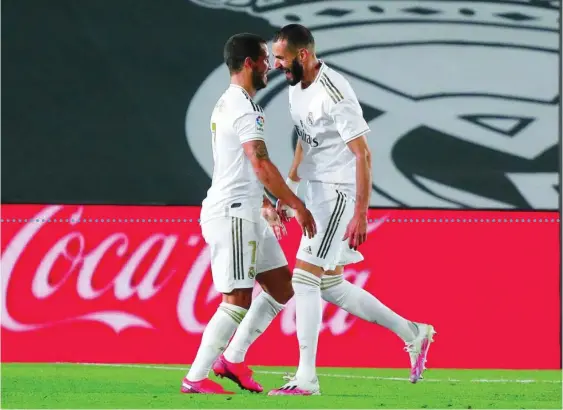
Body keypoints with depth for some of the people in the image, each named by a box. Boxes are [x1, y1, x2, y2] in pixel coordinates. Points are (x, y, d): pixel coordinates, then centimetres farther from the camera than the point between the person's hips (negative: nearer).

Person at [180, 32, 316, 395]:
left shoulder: (228, 104, 19)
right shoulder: (244, 108, -14)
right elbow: (262, 165, -22)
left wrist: (266, 203, 26)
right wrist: (297, 206, -18)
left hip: (246, 214, 11)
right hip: (233, 215, -11)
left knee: (281, 288, 11)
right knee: (239, 300, -12)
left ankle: (232, 359, 13)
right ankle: (195, 378, -9)